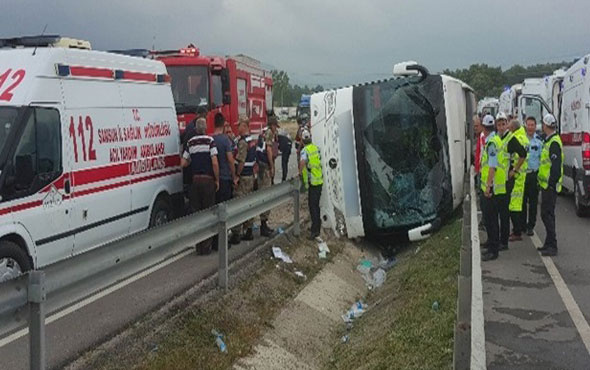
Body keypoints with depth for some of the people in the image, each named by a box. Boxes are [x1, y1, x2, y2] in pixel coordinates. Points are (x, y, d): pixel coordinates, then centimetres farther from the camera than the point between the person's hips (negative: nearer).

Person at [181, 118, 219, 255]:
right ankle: (206, 247, 5)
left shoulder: (190, 142, 5)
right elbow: (215, 163, -13)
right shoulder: (210, 141, -7)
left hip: (195, 181, 3)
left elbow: (183, 163, 4)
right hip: (208, 180, -3)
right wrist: (217, 180, -3)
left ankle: (198, 247, 12)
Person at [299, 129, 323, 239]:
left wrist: (300, 171, -19)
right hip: (319, 180, 7)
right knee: (316, 204, 19)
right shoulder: (316, 148, 9)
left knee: (313, 206, -5)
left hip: (312, 182, -7)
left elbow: (302, 162, -33)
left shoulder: (305, 150, -13)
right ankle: (317, 225, 30)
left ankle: (315, 230, -7)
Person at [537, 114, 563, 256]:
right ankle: (549, 243, 23)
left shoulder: (554, 143, -17)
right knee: (547, 214, 15)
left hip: (550, 186, -10)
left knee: (547, 214, -9)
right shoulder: (549, 141, 16)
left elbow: (556, 166, -22)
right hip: (547, 185, 10)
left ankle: (552, 246, -7)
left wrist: (551, 183, -22)